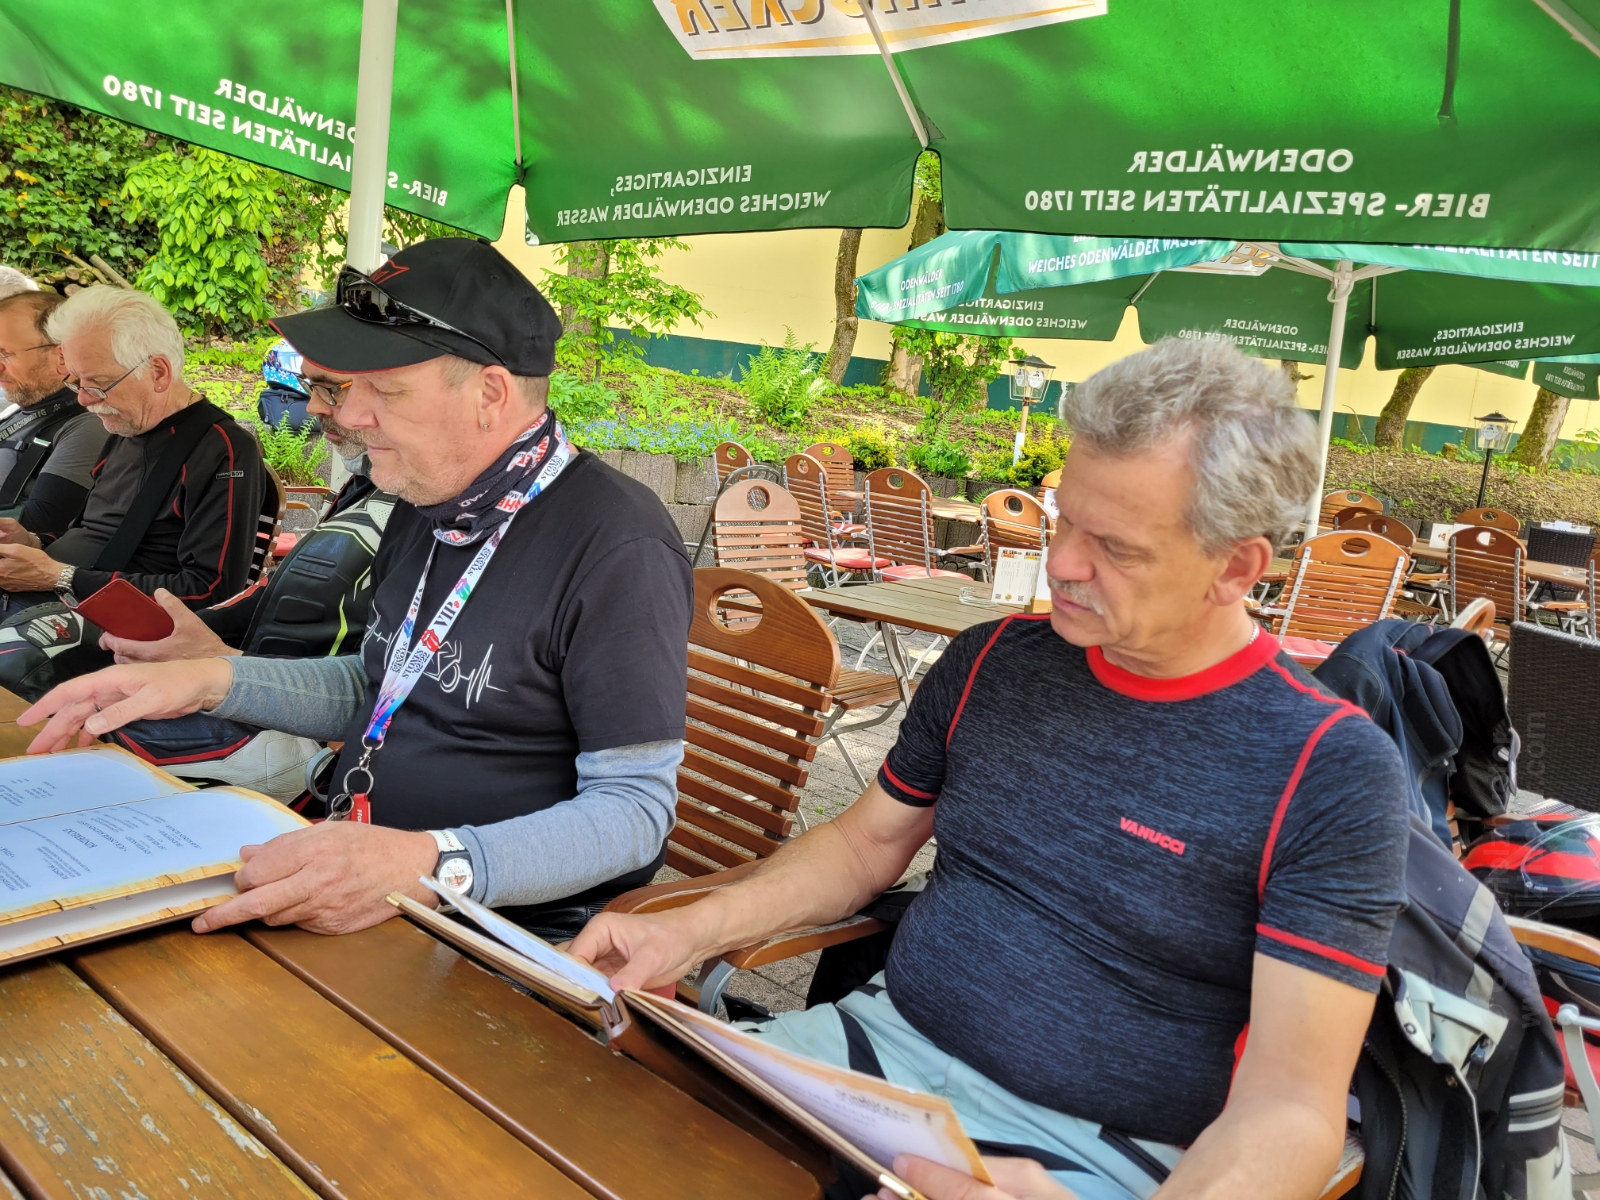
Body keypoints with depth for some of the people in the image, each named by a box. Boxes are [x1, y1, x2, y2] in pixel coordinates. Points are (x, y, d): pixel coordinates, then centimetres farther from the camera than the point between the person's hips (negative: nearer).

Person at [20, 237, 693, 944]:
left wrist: (432, 865, -35)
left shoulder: (616, 545, -21)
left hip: (513, 932, -8)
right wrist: (214, 681, 6)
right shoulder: (426, 508, 9)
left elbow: (637, 810, -22)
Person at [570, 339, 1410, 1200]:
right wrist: (696, 929, -2)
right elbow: (868, 841, 13)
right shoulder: (990, 662, 2)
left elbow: (1290, 1103, -16)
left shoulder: (1330, 772, -13)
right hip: (885, 1040, 5)